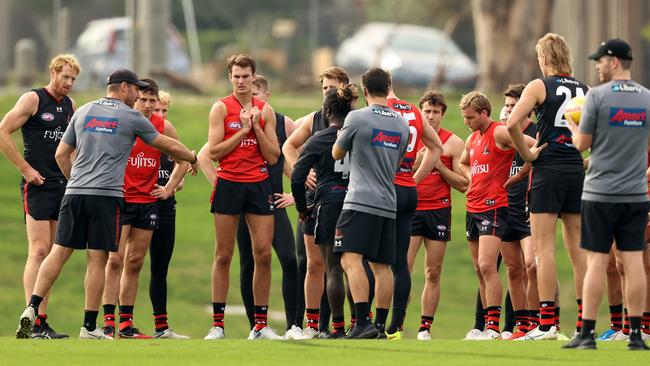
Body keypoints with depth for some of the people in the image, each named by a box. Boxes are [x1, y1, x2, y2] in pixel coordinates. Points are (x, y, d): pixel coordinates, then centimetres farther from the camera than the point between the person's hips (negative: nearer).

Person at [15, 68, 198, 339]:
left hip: (74, 194, 4)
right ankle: (90, 327, 0)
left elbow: (61, 154, 17)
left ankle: (32, 307, -11)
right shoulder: (131, 118, 4)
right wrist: (192, 158, 32)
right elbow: (169, 146, 14)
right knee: (97, 260, -1)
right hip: (107, 195, -4)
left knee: (59, 253, 3)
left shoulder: (83, 112, 15)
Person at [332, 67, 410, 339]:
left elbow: (336, 154, 8)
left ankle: (363, 323, -26)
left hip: (361, 201, -6)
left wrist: (341, 134, 28)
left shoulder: (357, 118, -5)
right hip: (389, 203, 6)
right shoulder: (402, 124, 12)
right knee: (382, 266, 10)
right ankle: (380, 325, 10)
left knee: (351, 259, -13)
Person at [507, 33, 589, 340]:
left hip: (548, 169, -5)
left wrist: (527, 154, -7)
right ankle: (585, 321, 5)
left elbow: (512, 123, -17)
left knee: (544, 248, -4)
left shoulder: (539, 86, -5)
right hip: (577, 171, 5)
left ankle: (547, 322, -9)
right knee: (577, 248, 7)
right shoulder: (584, 89, 10)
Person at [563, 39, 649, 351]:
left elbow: (582, 144, -3)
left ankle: (587, 333, -2)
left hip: (601, 193, -4)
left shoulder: (597, 96, -8)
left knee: (596, 262, -2)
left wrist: (571, 124, 14)